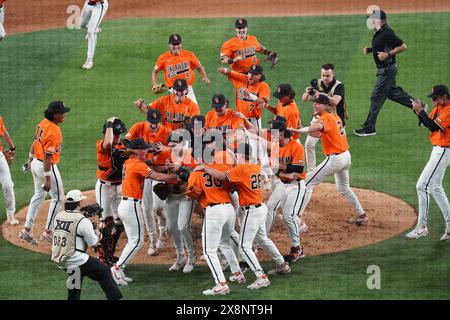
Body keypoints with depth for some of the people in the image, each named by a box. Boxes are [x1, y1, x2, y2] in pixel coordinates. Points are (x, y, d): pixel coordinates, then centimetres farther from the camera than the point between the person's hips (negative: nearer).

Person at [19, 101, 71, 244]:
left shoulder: (43, 123, 0)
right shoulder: (53, 131, -27)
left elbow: (35, 141, 15)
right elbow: (47, 156, -27)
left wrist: (30, 158, 30)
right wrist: (47, 179, -25)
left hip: (35, 163, 9)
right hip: (47, 167, -9)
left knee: (39, 195, 22)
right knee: (58, 198, 6)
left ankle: (27, 229, 24)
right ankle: (48, 232, 8)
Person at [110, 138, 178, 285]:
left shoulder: (128, 163, 13)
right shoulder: (138, 165, -14)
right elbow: (158, 177, -19)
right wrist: (176, 176, -8)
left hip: (124, 205, 9)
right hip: (132, 206, -9)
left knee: (133, 241, 14)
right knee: (137, 241, -3)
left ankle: (118, 271, 11)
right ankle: (118, 268, -9)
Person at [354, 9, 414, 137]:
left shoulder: (387, 33, -21)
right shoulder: (379, 32, 8)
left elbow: (403, 46, -22)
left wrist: (388, 54, -25)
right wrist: (369, 49, 7)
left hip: (387, 69, -10)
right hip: (383, 69, 10)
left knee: (376, 97, -6)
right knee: (392, 92, 23)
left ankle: (369, 128, 0)